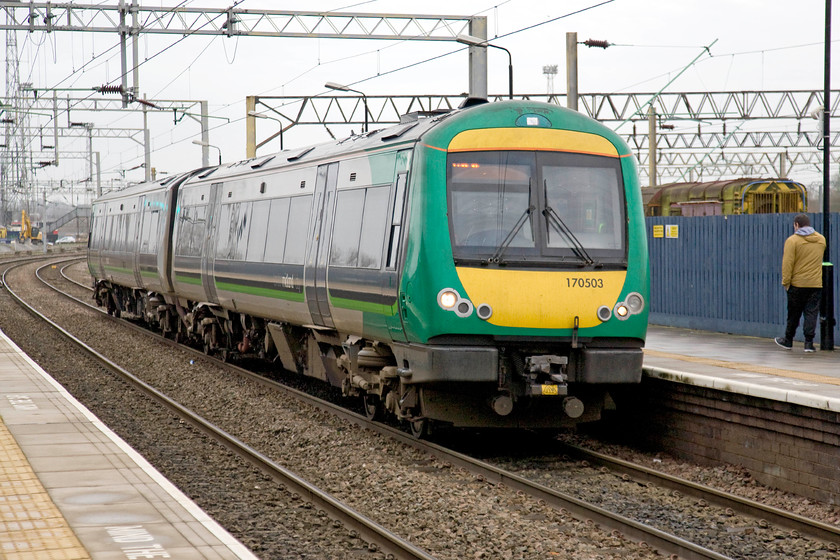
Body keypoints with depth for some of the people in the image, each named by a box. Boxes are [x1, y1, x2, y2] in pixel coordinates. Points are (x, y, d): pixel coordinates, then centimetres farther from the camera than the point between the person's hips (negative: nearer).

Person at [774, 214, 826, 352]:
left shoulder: (792, 240, -9)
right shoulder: (821, 239, 7)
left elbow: (787, 264, -12)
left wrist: (785, 281, -7)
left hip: (797, 284, -3)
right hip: (816, 284, 3)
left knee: (793, 314, 9)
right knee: (811, 313, 3)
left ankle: (788, 341, 22)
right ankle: (809, 343, -3)